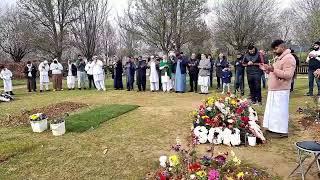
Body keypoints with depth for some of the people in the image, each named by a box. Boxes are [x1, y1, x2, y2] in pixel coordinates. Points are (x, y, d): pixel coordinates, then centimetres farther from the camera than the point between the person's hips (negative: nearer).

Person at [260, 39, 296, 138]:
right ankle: (274, 128, 23)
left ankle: (282, 131, 4)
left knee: (280, 110, -5)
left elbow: (288, 74, -23)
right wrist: (267, 70, 12)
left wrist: (274, 70, -29)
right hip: (273, 90, 10)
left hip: (281, 91, -10)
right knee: (273, 110, 13)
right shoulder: (279, 58, 18)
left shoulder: (289, 58, -13)